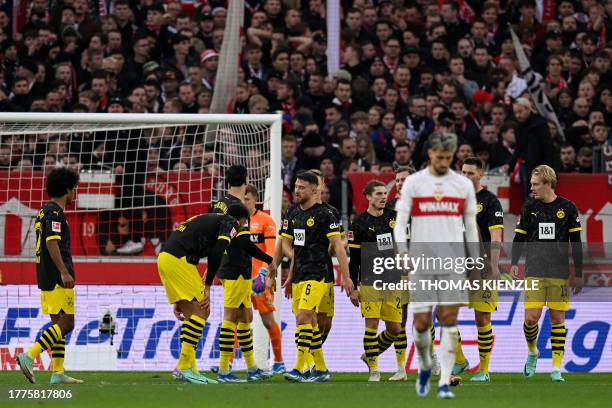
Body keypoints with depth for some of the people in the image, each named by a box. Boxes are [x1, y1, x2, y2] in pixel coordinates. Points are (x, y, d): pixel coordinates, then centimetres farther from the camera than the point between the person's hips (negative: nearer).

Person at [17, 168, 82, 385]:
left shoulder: (44, 211, 17)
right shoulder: (55, 212, -12)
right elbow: (52, 243, -22)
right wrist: (64, 271, -25)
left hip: (47, 278, 10)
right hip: (57, 278, -10)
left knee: (59, 323, 10)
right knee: (66, 323, -10)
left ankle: (57, 372, 8)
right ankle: (29, 356, -18)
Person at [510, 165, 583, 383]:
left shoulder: (568, 208, 2)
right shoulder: (529, 207, 6)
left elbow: (576, 243, 6)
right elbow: (519, 237, 10)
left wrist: (578, 274, 5)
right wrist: (514, 263, -4)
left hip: (560, 273, -1)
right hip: (534, 272, 1)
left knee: (557, 318, -2)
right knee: (531, 316, -9)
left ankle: (556, 369, 3)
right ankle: (532, 352, 20)